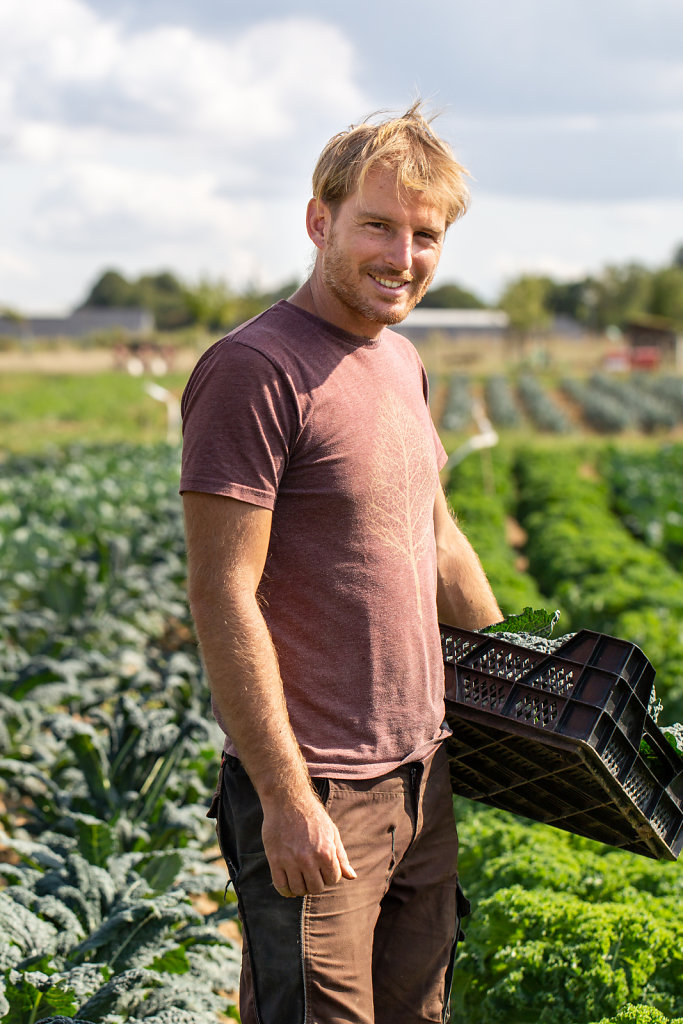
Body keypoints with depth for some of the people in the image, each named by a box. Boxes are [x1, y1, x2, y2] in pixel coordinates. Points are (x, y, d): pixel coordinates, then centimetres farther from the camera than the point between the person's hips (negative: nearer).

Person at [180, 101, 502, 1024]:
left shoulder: (400, 362, 11)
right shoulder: (255, 370, -16)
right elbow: (222, 595, -18)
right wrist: (285, 795, -19)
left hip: (423, 774, 8)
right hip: (317, 793, -8)